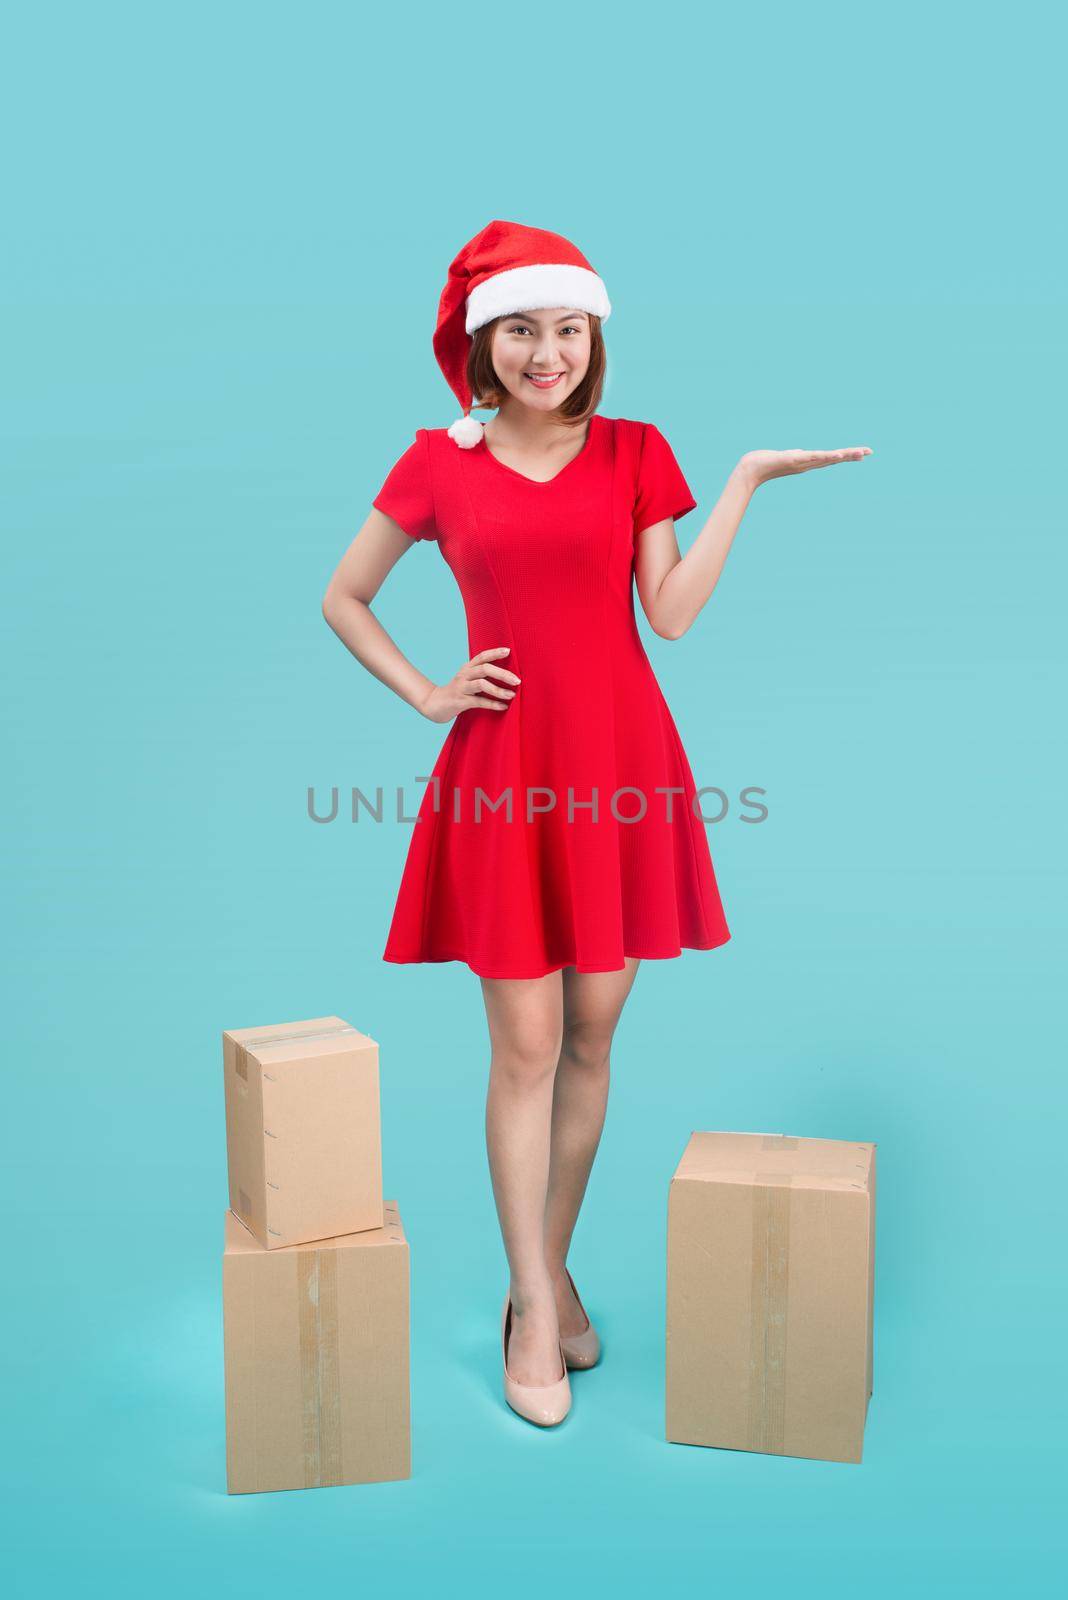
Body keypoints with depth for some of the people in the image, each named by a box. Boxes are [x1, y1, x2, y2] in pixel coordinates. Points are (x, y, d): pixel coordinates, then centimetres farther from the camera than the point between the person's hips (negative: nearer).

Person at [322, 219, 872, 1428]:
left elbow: (670, 614, -3)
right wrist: (424, 694, 1)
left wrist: (744, 484, -5)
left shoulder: (638, 452, 6)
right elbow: (341, 599, 12)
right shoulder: (438, 464, 4)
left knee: (593, 1035, 9)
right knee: (525, 1047, 0)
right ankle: (532, 1314, 13)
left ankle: (550, 1272, 28)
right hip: (505, 773, -1)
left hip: (622, 765, 2)